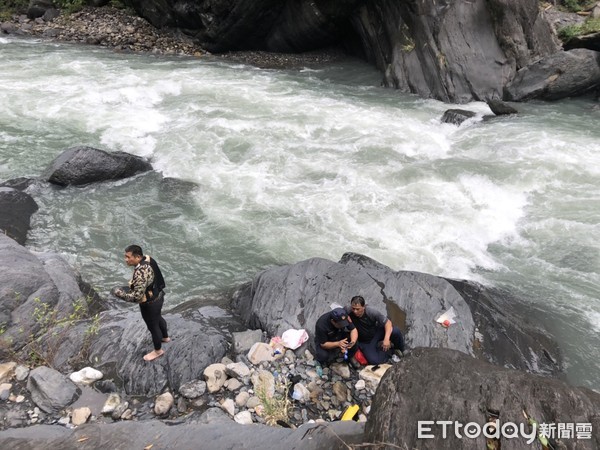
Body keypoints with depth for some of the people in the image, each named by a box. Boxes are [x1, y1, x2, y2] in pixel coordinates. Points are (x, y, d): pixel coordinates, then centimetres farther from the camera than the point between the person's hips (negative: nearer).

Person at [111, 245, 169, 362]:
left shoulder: (140, 272, -37)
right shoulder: (147, 259, -8)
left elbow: (137, 296, -32)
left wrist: (119, 293, -19)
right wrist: (132, 285, 10)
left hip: (150, 303, -9)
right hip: (157, 296, 9)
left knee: (153, 326, 15)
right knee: (158, 318, 32)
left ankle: (158, 350, 38)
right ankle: (165, 337, 58)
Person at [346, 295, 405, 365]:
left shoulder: (372, 313, -25)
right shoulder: (348, 311, -27)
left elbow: (388, 322, -23)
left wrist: (386, 338, -37)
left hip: (377, 333, 0)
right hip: (365, 342, 0)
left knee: (395, 331, -26)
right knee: (374, 361, -24)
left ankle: (400, 350, 8)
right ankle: (390, 350, 8)